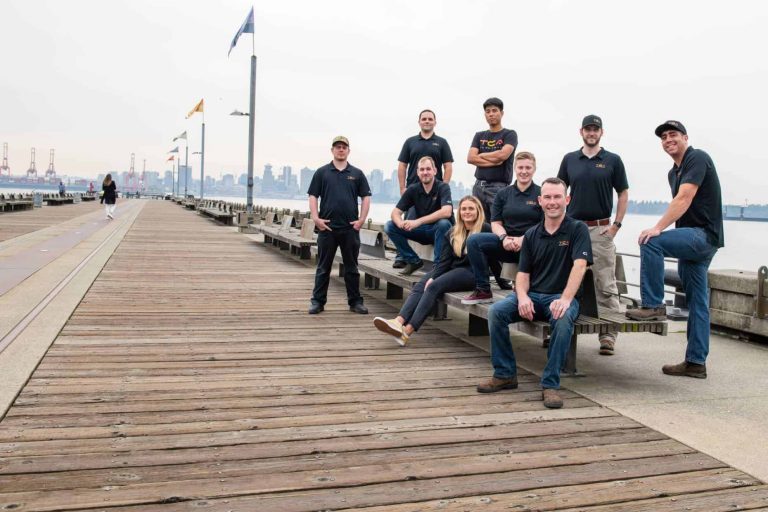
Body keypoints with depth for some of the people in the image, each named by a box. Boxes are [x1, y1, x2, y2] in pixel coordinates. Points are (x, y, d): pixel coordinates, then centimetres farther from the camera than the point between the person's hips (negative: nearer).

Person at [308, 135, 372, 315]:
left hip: (351, 228, 1)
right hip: (327, 227, -1)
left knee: (351, 267, 8)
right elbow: (313, 196, 4)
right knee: (323, 267, 5)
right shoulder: (322, 172, 6)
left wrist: (361, 220, -3)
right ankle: (318, 301, 12)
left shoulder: (357, 173, 8)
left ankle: (355, 301, 16)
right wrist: (316, 218, -7)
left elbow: (366, 197, 7)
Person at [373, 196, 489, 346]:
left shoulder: (485, 229, 0)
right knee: (419, 286, -20)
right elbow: (444, 260, 8)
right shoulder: (452, 234, 16)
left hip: (471, 273, -6)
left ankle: (408, 330, -36)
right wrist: (432, 277, -9)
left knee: (434, 287, -28)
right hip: (452, 269, 6)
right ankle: (399, 321, -39)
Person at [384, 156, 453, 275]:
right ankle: (414, 261, -3)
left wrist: (418, 221, -38)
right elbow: (395, 212, -6)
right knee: (389, 226, -12)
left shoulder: (443, 187, -14)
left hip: (438, 230, -4)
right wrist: (400, 223, -32)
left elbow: (446, 212, -32)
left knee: (443, 223, -38)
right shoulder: (413, 189, -2)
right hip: (421, 231, 4)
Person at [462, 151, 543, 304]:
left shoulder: (541, 194, 4)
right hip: (506, 244, 4)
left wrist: (523, 239, -18)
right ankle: (483, 291, -16)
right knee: (474, 240, -21)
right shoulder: (503, 194, 14)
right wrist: (504, 238, -13)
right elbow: (495, 223, 9)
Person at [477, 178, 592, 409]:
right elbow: (523, 273, 9)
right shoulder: (532, 234, 12)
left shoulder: (577, 229, -1)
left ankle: (550, 384, -23)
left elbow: (579, 266, -16)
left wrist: (565, 299, -31)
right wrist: (522, 297, -13)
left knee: (563, 319, -38)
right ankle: (505, 374, -8)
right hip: (533, 295, 4)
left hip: (560, 297, -4)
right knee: (496, 311, -22)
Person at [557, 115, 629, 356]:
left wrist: (616, 224, -2)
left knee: (606, 285, -2)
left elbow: (623, 194, 6)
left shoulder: (613, 160, 4)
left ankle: (608, 335, 3)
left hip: (601, 229, -2)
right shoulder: (569, 159, 10)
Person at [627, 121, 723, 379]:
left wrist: (658, 228, -31)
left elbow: (684, 198, -23)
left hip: (704, 235, -9)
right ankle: (696, 362, 11)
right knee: (697, 301, 8)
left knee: (650, 242, -26)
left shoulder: (698, 158, -10)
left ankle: (653, 305, -17)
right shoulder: (673, 173, 18)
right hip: (693, 239, 9)